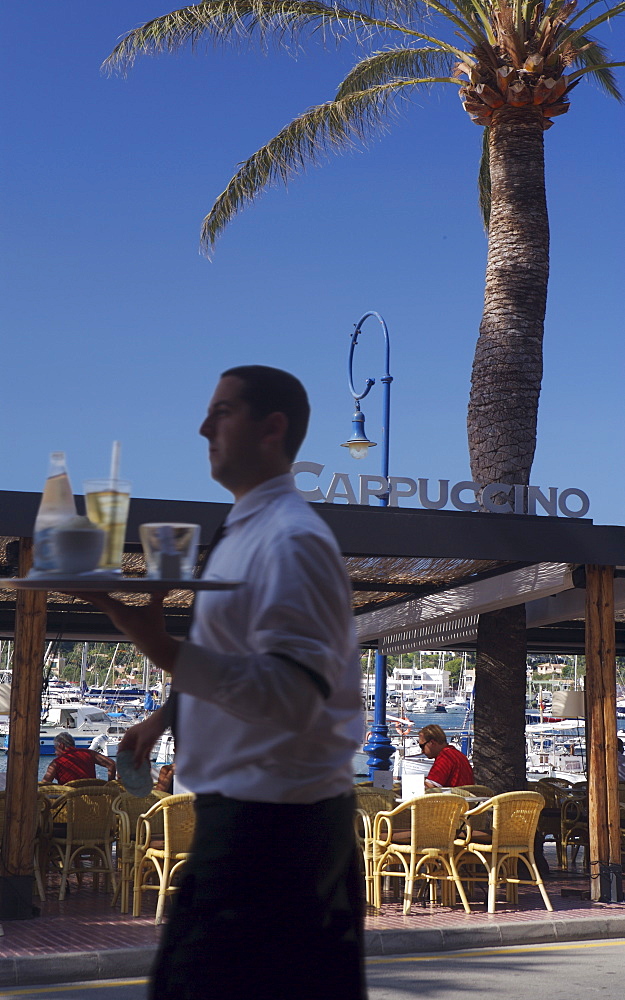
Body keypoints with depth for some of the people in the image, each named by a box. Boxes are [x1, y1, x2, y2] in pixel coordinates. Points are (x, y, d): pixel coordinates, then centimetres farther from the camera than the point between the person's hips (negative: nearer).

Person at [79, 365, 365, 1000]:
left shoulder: (291, 538, -18)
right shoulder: (247, 529, 14)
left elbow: (293, 697, -28)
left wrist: (161, 649, -35)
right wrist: (168, 715, 21)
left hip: (268, 821, -10)